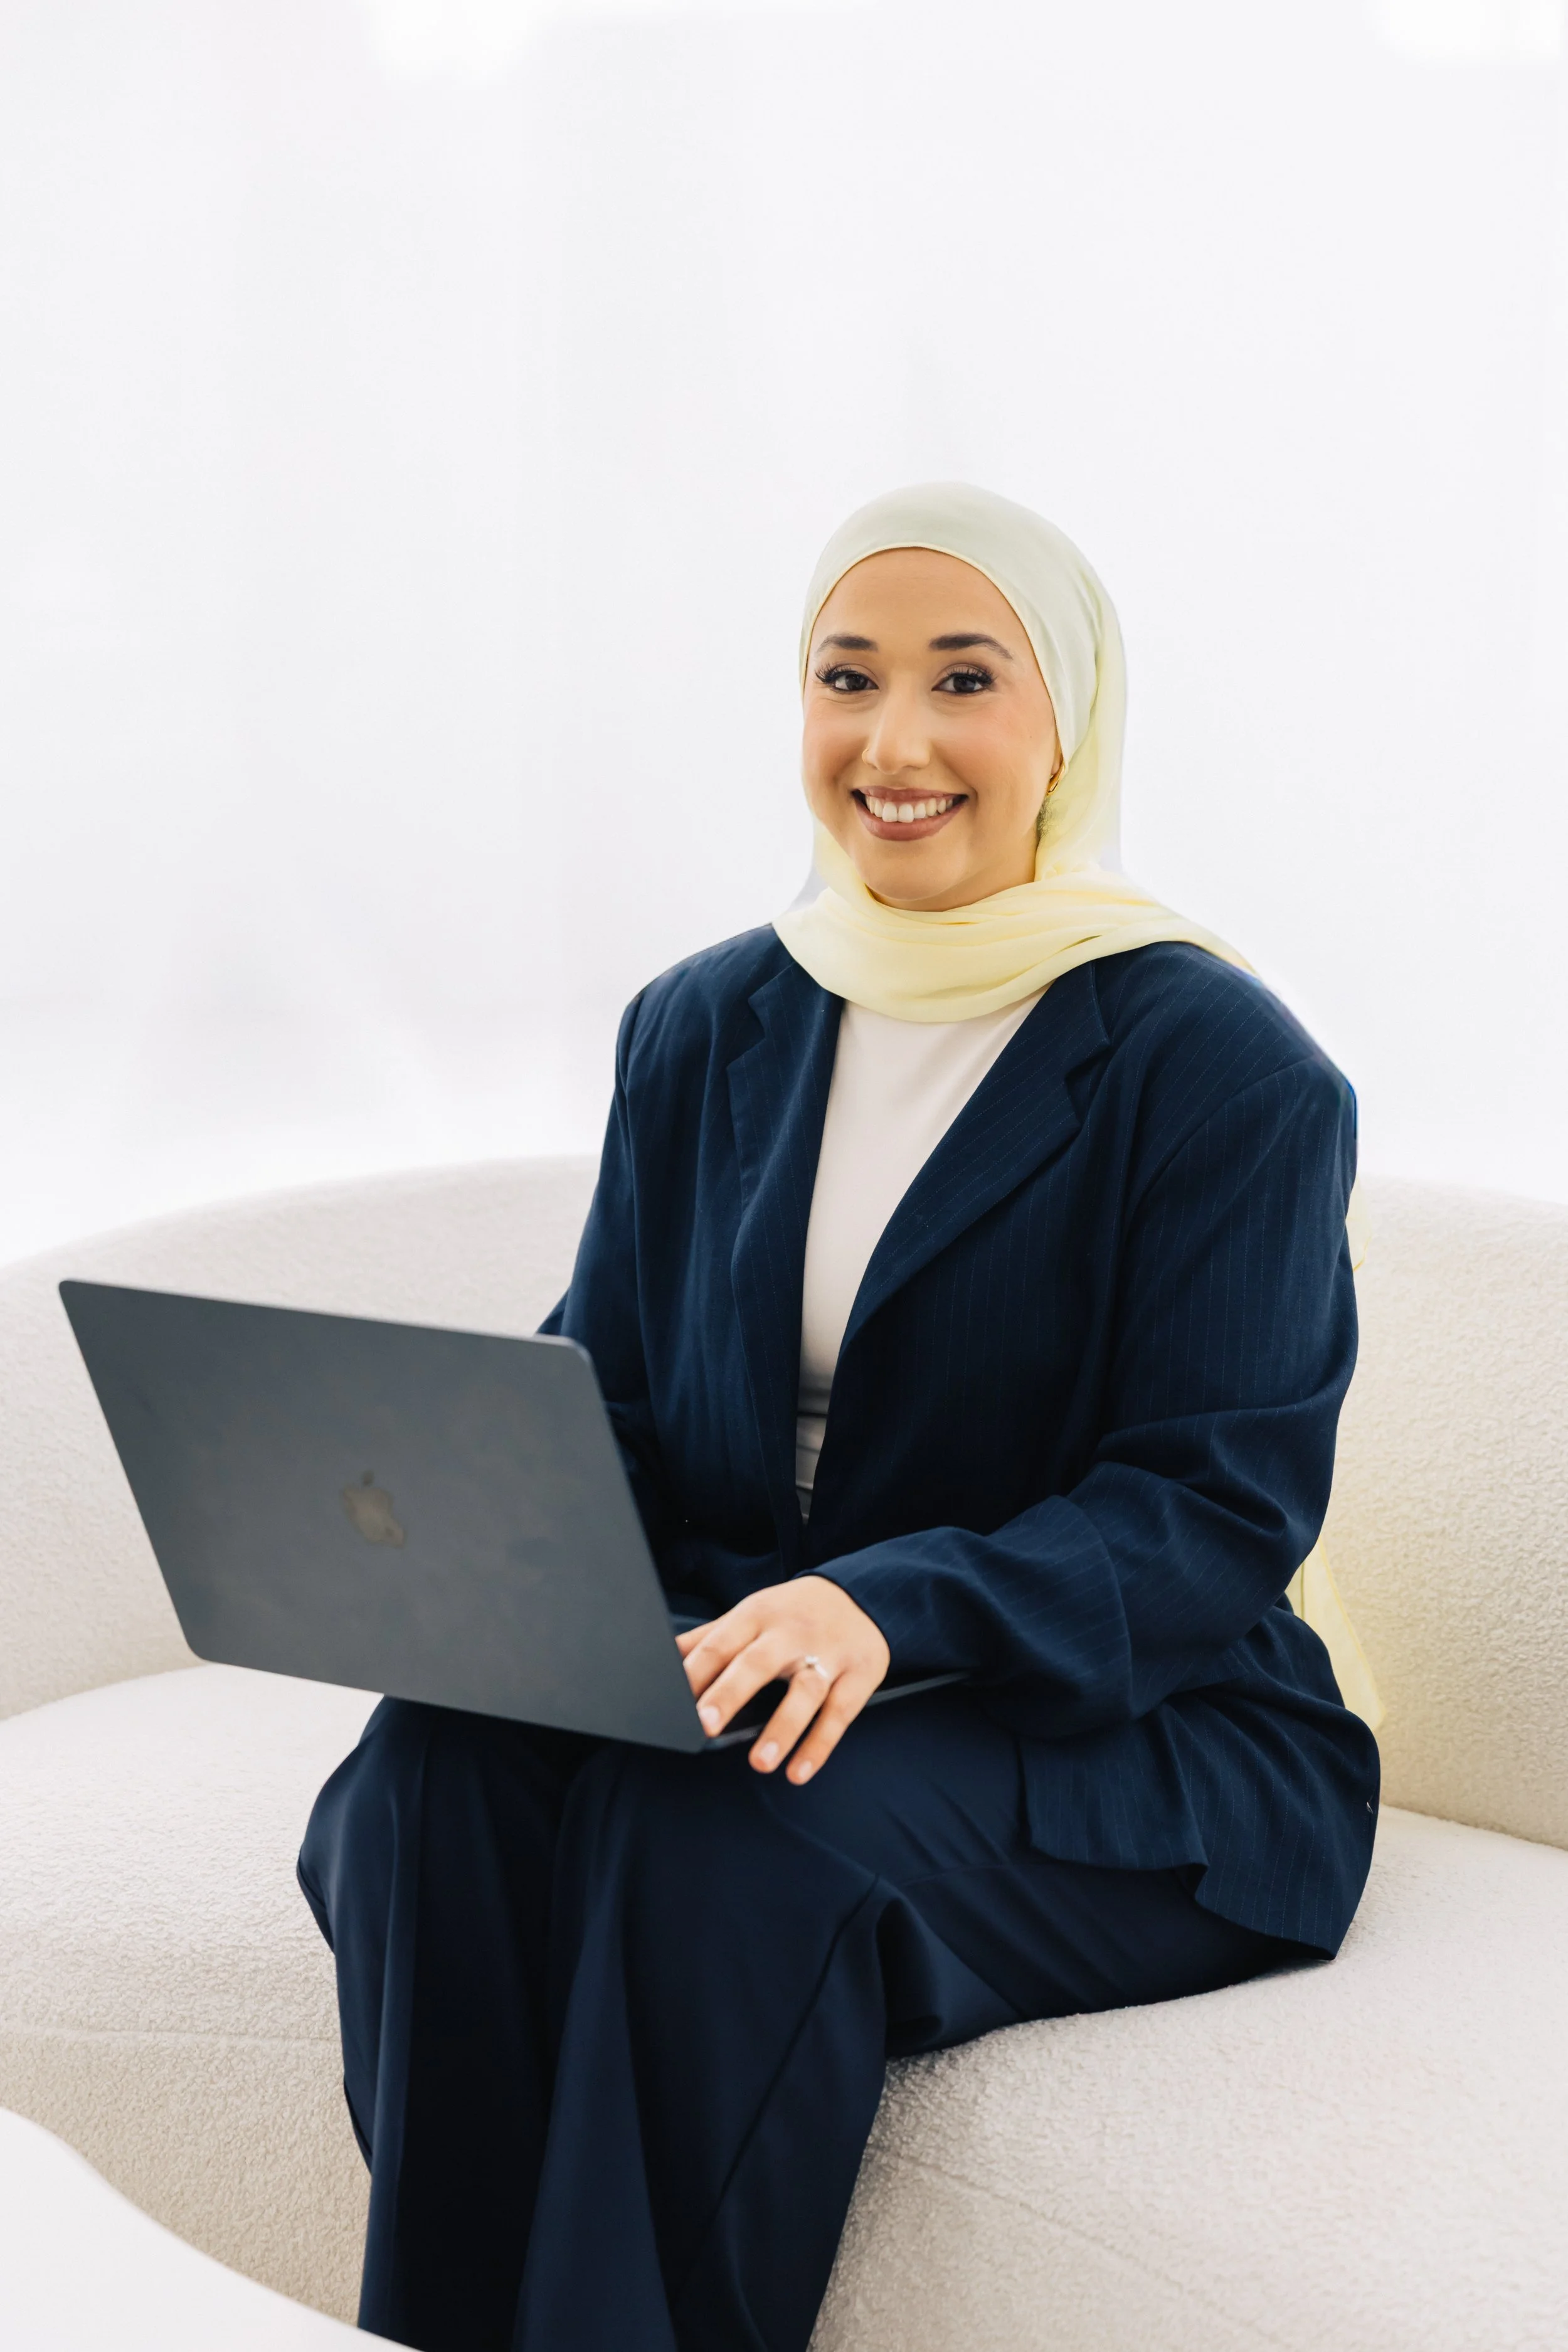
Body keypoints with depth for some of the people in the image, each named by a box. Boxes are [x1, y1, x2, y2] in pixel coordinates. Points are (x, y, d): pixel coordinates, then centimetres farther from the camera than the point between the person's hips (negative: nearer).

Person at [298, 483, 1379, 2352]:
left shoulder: (1221, 1068, -6)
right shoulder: (703, 1032, 11)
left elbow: (1220, 1513, -12)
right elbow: (604, 1406, 12)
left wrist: (896, 1606, -29)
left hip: (1115, 1739, -4)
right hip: (741, 1683, 5)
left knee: (714, 1830, -33)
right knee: (438, 1770, -26)